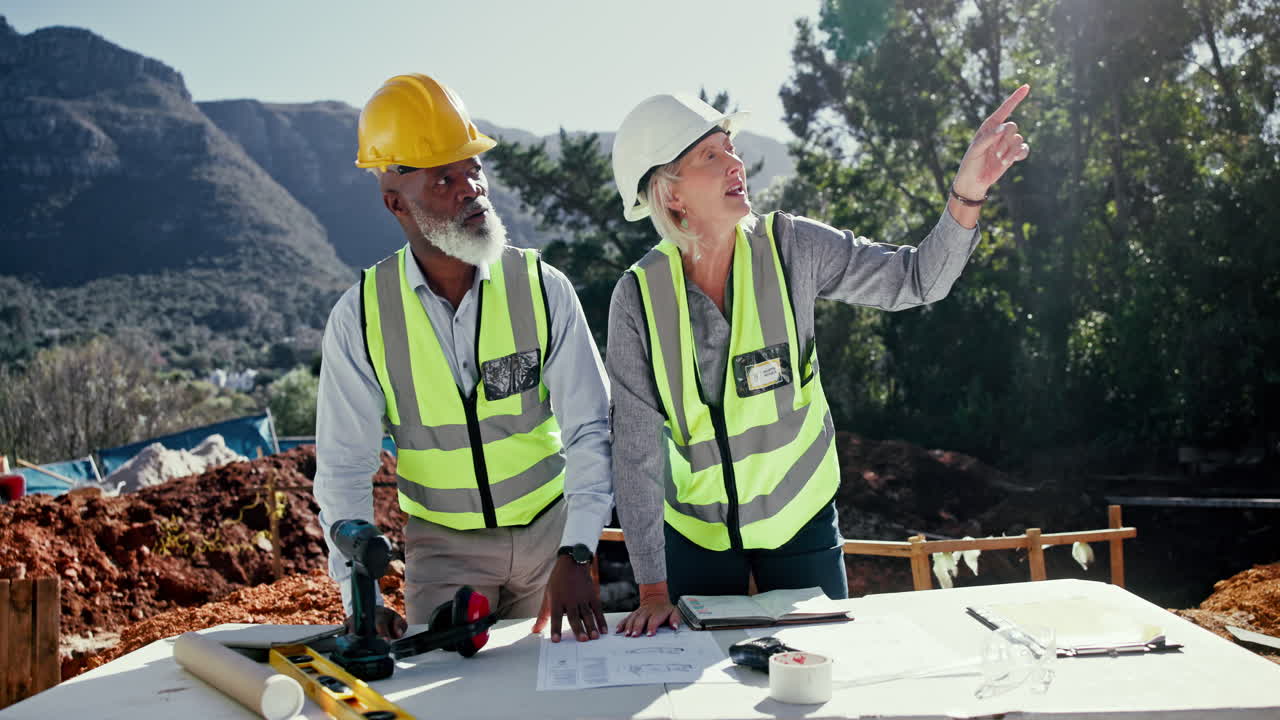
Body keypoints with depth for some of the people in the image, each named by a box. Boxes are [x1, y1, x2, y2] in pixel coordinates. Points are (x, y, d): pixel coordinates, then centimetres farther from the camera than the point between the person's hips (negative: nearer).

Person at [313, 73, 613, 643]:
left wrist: (576, 555, -22)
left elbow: (590, 429, -12)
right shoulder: (360, 317, -11)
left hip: (550, 531, 1)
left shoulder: (543, 288, -12)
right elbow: (343, 468, -8)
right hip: (443, 545, 0)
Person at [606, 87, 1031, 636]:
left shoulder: (791, 249, -14)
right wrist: (652, 590, -15)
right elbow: (636, 450, -15)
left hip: (799, 516, 1)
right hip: (694, 529, -1)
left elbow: (916, 280, -8)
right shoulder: (639, 297, -17)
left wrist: (967, 193, -27)